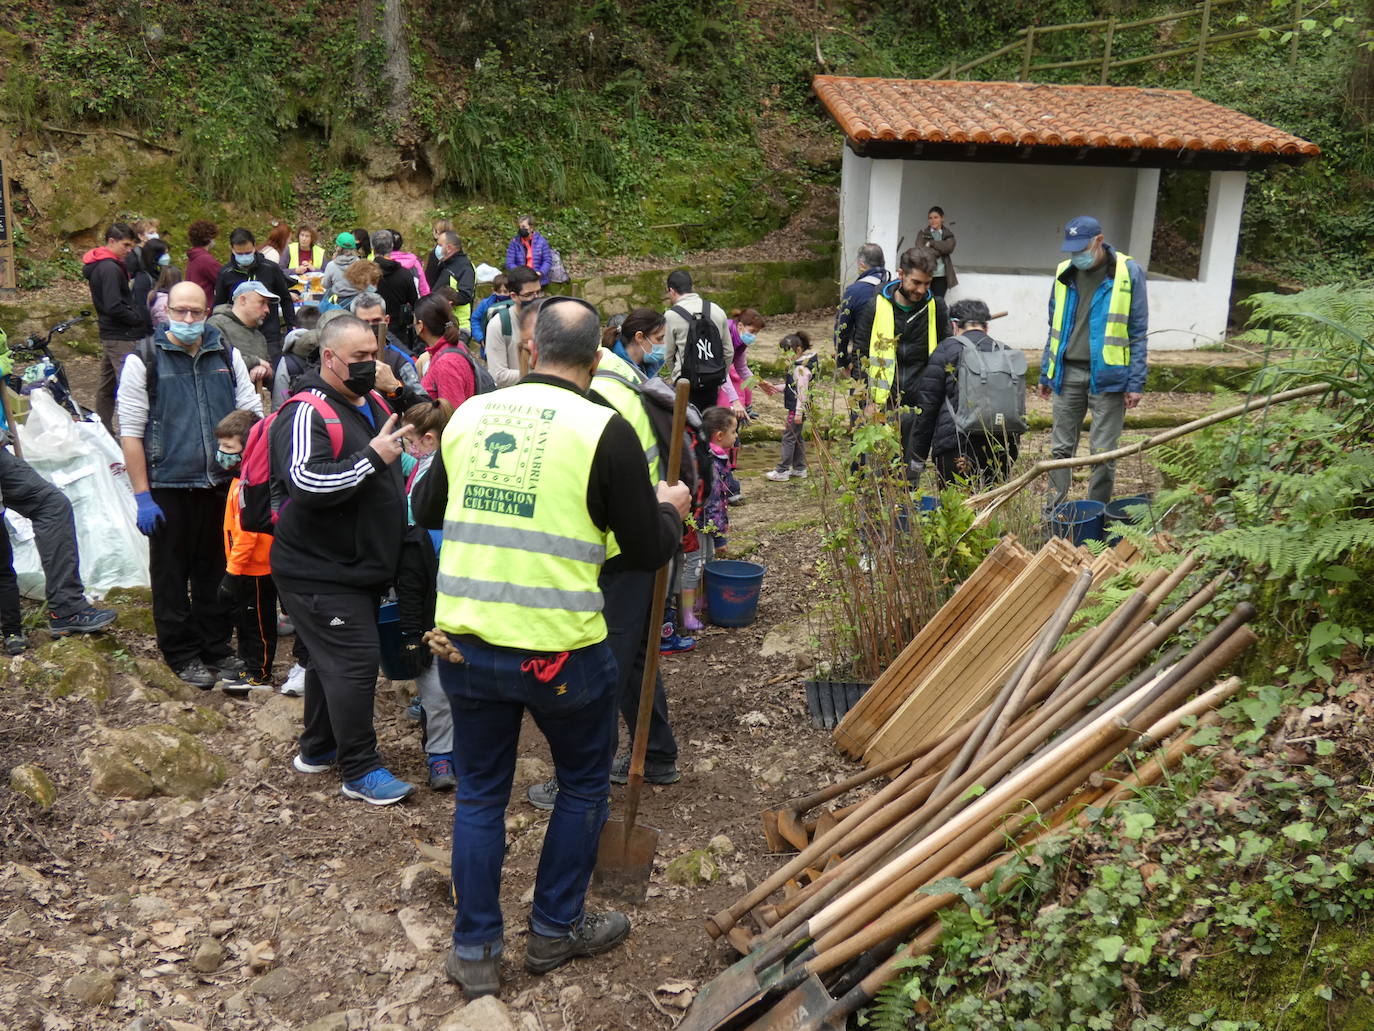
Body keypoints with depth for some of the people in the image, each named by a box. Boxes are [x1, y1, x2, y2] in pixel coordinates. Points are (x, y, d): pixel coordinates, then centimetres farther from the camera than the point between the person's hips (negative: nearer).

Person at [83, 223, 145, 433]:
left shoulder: (98, 266, 15)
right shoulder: (110, 268, -16)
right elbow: (115, 307, -23)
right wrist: (139, 319, -11)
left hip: (109, 335, 11)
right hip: (122, 337, -11)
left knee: (107, 387, 17)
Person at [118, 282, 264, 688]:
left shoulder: (227, 355, 5)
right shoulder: (144, 360, -5)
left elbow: (252, 414, 6)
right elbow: (130, 433, -6)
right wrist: (142, 496, -11)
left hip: (220, 485, 3)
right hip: (168, 488, -3)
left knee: (215, 572, 14)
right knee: (172, 576, 8)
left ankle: (216, 649, 27)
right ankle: (182, 655, 22)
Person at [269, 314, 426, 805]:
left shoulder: (373, 403, 11)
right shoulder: (306, 414, -18)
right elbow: (308, 483, -31)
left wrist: (400, 390, 6)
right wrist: (373, 457, -25)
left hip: (359, 564, 9)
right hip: (319, 569, -9)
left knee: (332, 658, 20)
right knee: (354, 661, -8)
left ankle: (318, 748, 35)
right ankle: (360, 770, 3)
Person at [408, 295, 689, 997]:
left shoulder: (470, 414, 3)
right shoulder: (604, 430, -10)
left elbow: (426, 509, 19)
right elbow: (647, 551, -4)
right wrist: (670, 509, 17)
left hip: (465, 642, 4)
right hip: (559, 649, -4)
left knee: (479, 793, 19)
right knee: (584, 784, 20)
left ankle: (473, 951, 28)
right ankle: (555, 932, 32)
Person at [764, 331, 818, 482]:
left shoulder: (801, 368, -21)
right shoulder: (796, 365, 11)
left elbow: (802, 392, -22)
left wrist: (798, 412, -22)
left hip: (797, 408, -10)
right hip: (795, 407, 10)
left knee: (789, 436, -5)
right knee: (797, 437, 17)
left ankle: (782, 471, -1)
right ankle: (799, 468, 25)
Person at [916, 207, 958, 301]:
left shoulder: (948, 234, 10)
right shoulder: (922, 233, 6)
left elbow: (949, 247, -10)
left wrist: (931, 243, -10)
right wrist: (940, 250, -11)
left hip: (941, 276, 2)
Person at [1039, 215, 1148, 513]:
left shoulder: (1128, 273, -5)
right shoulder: (1064, 273, 8)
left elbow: (1138, 332, -4)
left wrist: (1136, 383, -8)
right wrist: (1046, 374, 14)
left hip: (1107, 376, -4)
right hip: (1068, 373, 4)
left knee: (1103, 452, 2)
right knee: (1061, 448, 8)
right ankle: (1053, 514, 16)